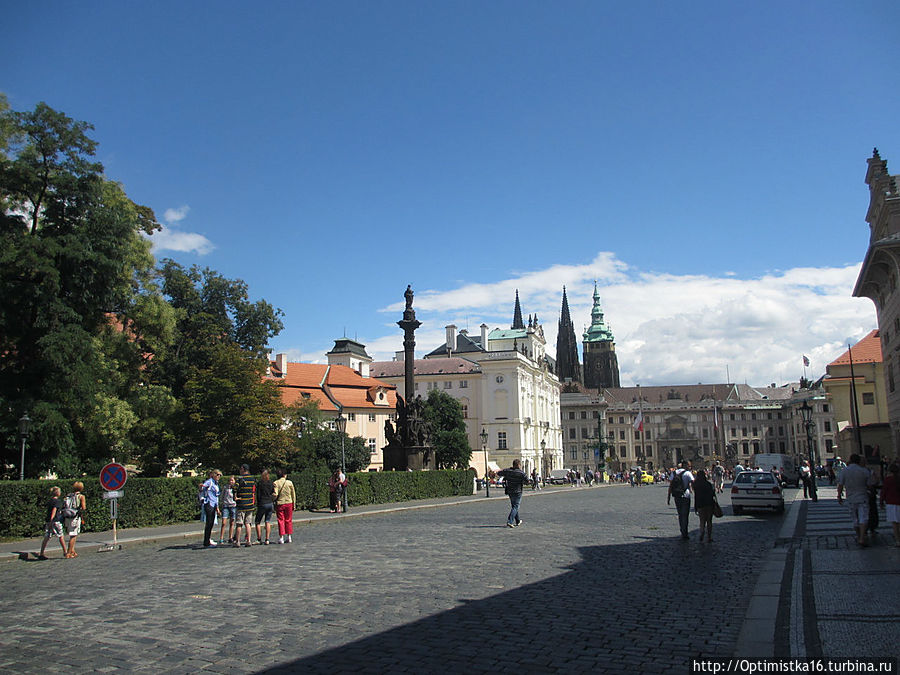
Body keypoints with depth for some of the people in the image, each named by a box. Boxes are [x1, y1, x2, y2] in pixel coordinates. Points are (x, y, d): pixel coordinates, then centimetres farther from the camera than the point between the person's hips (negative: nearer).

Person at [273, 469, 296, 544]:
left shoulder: (276, 483, -6)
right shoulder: (289, 483, -1)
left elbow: (275, 494, -14)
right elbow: (293, 495, 3)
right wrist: (293, 504, 12)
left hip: (279, 503, -1)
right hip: (289, 503, 1)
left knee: (281, 520, 6)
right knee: (288, 520, 11)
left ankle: (281, 538, 3)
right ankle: (289, 537, 14)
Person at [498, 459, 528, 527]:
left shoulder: (507, 471, 0)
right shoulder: (521, 473, -13)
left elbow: (499, 473, 11)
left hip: (509, 492, 5)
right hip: (517, 492, -5)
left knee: (514, 506, 19)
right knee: (515, 507, -3)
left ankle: (518, 521, 30)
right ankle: (509, 521, -17)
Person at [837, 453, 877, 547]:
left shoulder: (844, 471, -4)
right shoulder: (865, 471, -6)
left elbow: (840, 485, -3)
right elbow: (870, 485, -2)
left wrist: (839, 496, 8)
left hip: (851, 499, 2)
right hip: (863, 498, -2)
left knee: (855, 520, 13)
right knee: (863, 518, -3)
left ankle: (859, 537, 26)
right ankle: (862, 538, -14)